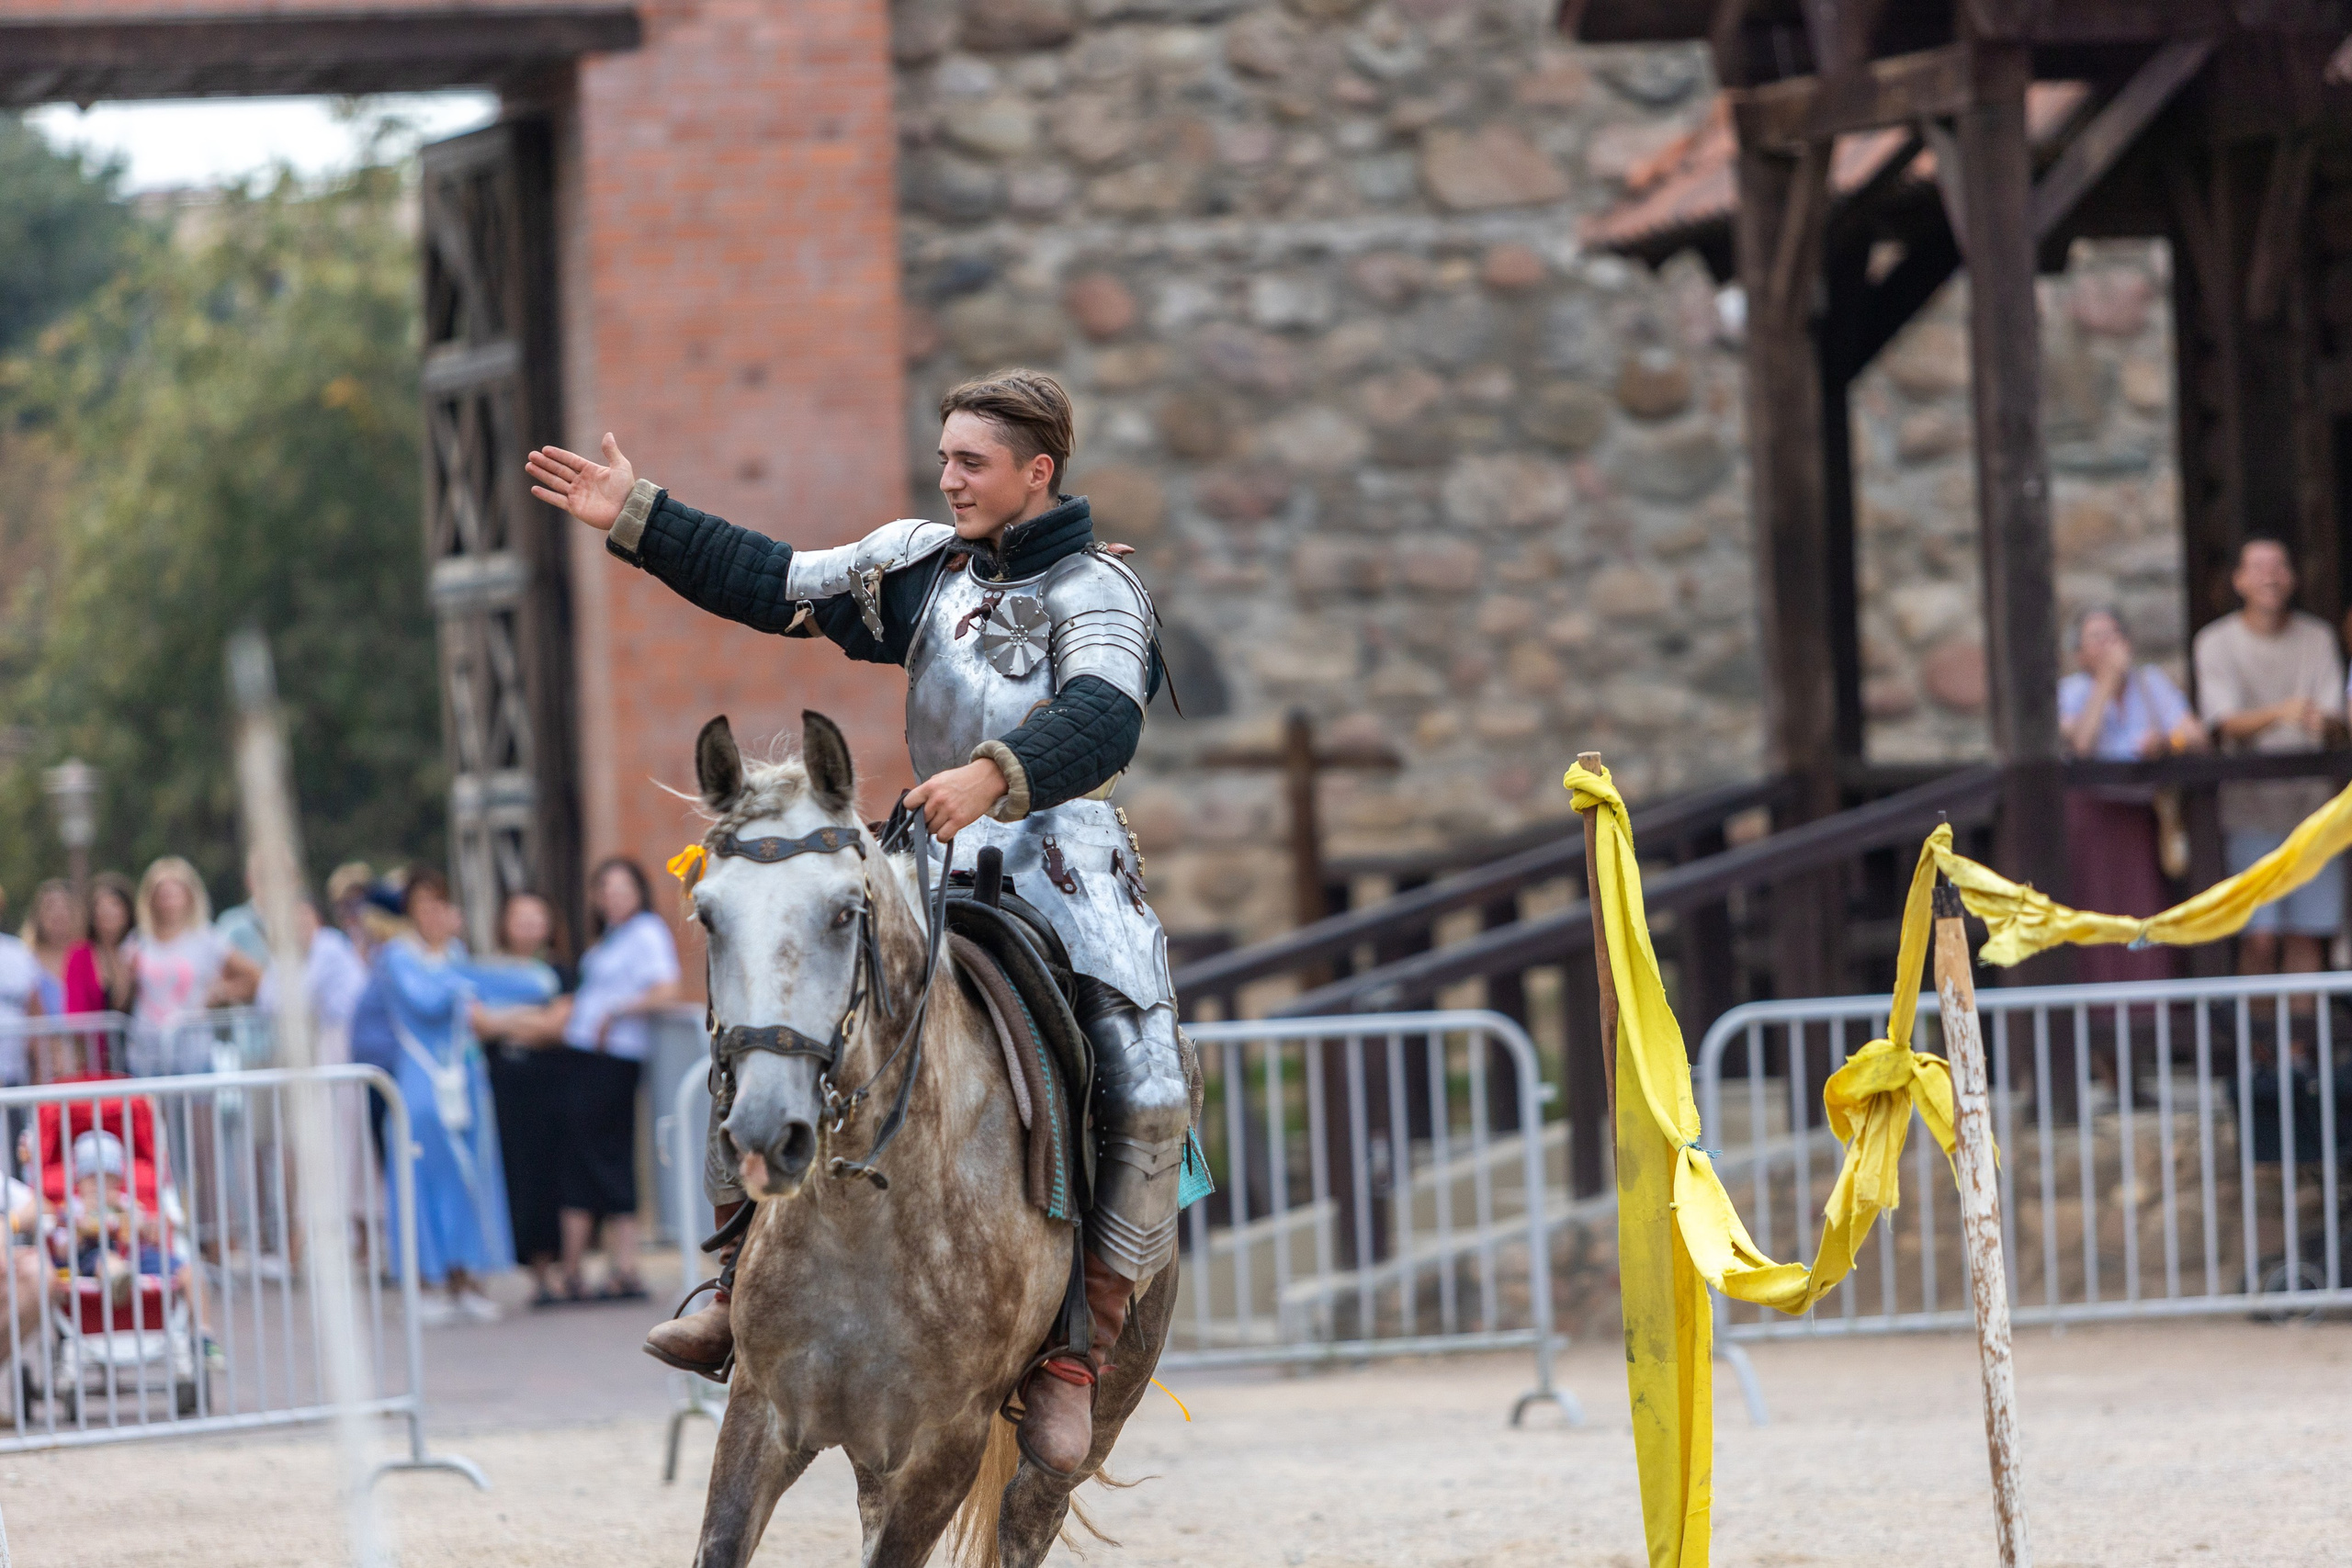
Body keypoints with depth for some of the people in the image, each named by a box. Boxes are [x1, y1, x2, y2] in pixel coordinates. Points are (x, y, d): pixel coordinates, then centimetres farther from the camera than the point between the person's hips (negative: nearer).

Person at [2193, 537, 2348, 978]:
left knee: (2308, 933, -2)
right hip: (2250, 804, -2)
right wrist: (2281, 713, -29)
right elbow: (2226, 725, -10)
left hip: (2309, 802, 2)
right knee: (2260, 936, -12)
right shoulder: (2216, 643, 2)